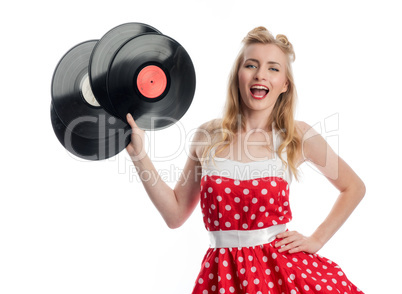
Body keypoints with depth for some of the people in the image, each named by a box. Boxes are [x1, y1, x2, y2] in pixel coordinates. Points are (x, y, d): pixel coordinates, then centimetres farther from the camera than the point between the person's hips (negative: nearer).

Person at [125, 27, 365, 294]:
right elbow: (176, 214, 5)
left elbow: (354, 187, 11)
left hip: (282, 271, -1)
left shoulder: (297, 136, -4)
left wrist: (316, 240, 4)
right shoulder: (209, 135, 0)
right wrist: (139, 155, 0)